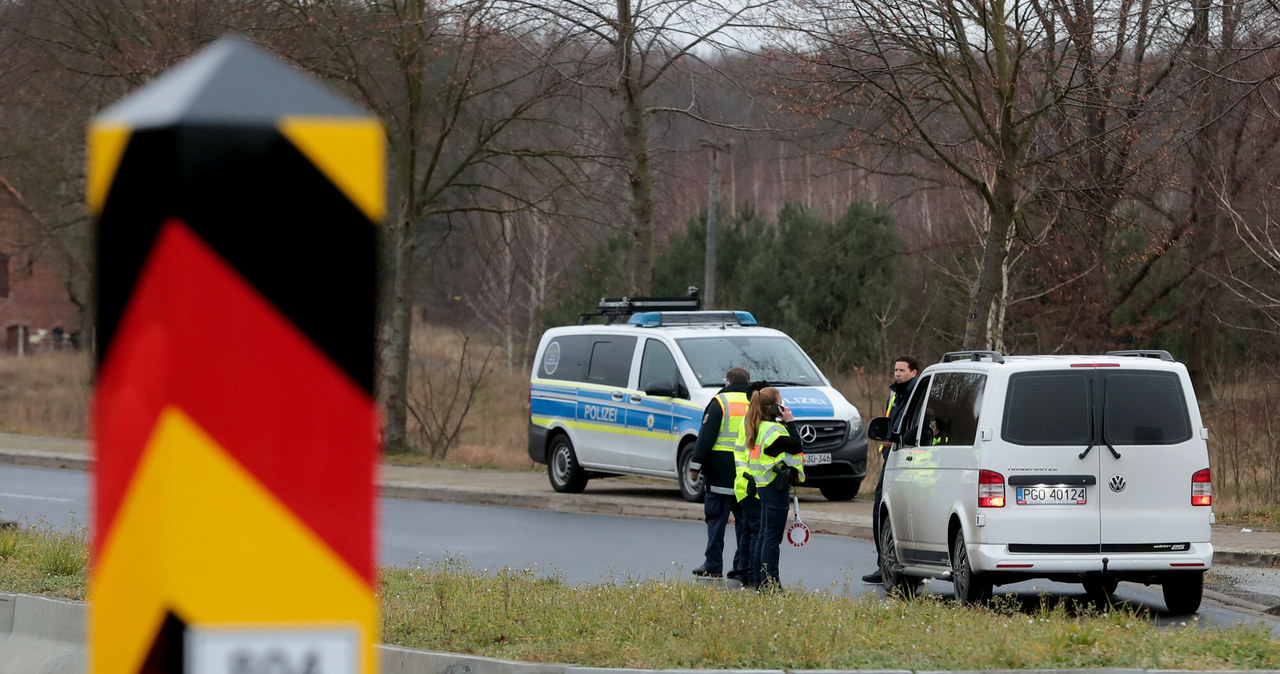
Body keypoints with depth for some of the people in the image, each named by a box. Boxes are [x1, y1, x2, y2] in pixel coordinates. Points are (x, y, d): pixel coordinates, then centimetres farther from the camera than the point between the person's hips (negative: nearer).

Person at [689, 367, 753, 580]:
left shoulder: (720, 402, -2)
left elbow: (706, 436, -8)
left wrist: (696, 465, -5)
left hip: (721, 470, -4)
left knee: (716, 519, 1)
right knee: (745, 520, 8)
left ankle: (712, 566, 1)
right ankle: (744, 566, 6)